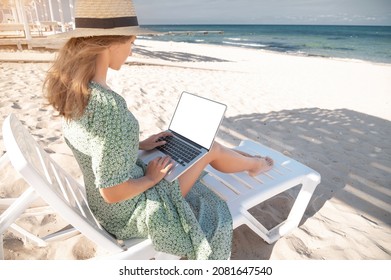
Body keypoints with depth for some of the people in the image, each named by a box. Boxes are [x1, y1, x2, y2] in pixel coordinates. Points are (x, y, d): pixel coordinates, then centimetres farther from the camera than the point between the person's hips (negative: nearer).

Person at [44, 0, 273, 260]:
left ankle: (246, 158, 45)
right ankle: (255, 164, 37)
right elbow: (112, 192, -30)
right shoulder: (108, 106, -37)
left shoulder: (71, 85, -8)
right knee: (210, 147, 5)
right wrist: (152, 178, -13)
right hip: (128, 211, -7)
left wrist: (139, 144, 8)